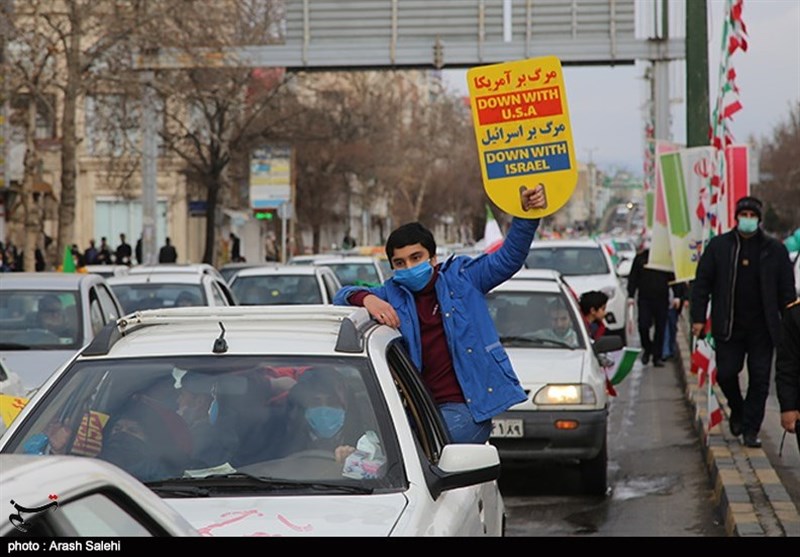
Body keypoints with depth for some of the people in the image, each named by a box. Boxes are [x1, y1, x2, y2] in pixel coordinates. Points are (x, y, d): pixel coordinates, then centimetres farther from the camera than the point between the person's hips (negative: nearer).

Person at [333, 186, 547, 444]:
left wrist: (527, 215, -7)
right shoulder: (393, 295, 15)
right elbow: (342, 296, 8)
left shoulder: (461, 278, 10)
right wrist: (366, 299, -16)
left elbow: (508, 258, 9)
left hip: (466, 407, -4)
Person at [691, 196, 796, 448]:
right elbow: (702, 283, 4)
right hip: (728, 327, 0)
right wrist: (698, 317, -2)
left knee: (759, 380, -1)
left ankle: (750, 430, 7)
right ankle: (737, 410, 31)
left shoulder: (774, 250, 4)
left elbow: (786, 290, 7)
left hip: (762, 329, 0)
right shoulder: (718, 245, 3)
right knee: (726, 374, 1)